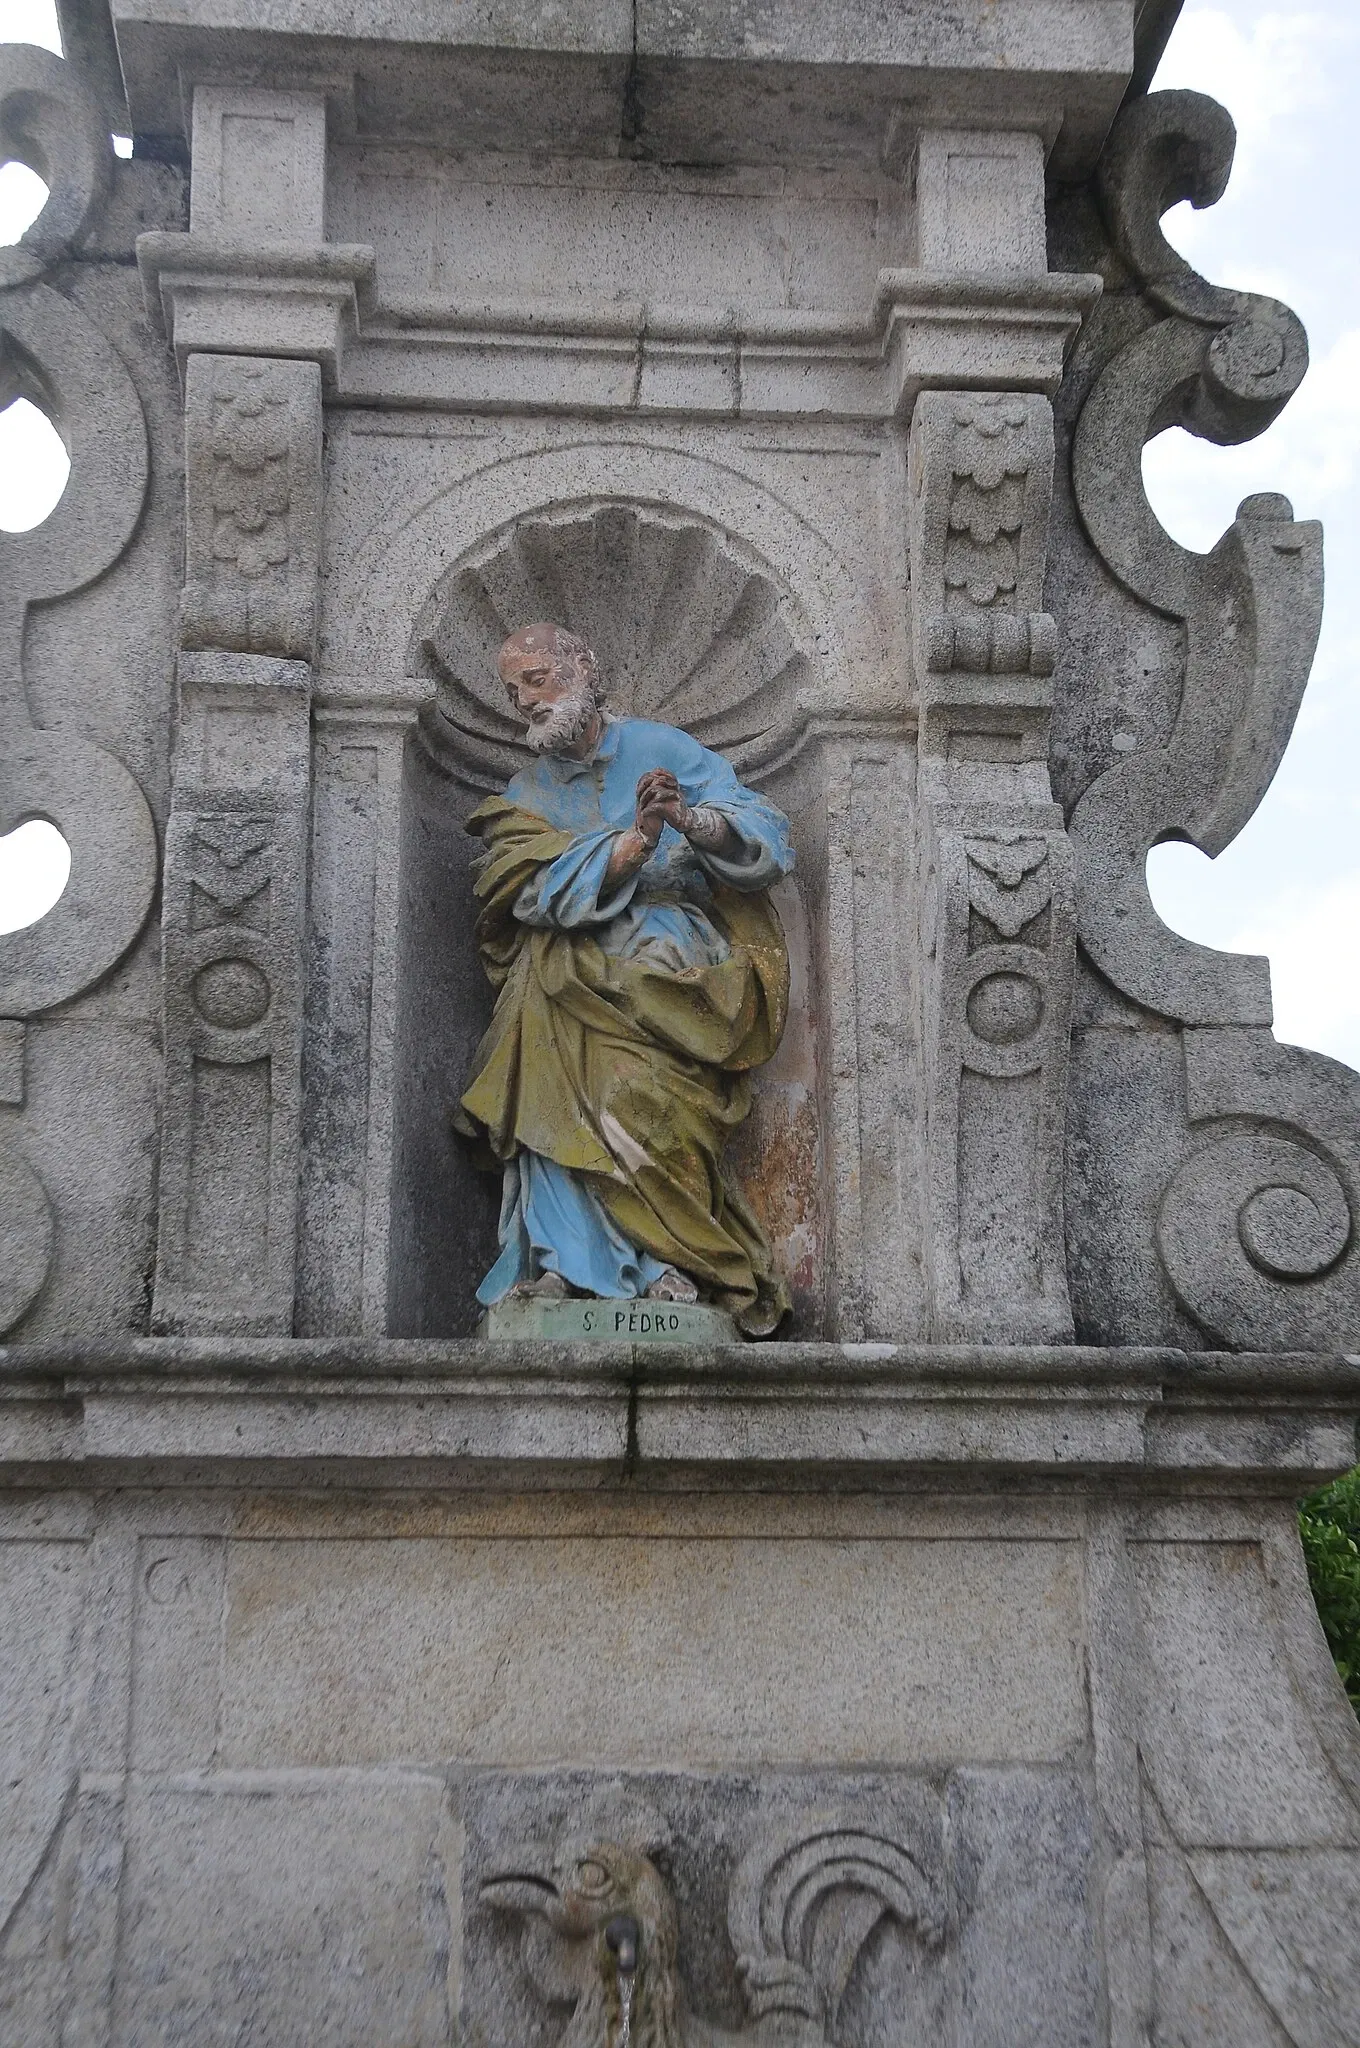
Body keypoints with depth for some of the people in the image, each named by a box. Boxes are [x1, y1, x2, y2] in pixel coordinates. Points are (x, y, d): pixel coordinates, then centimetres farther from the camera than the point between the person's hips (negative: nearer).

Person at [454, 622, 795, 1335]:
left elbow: (768, 836, 0)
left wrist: (690, 820, -21)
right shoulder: (527, 793, 18)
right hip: (577, 969, 2)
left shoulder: (661, 746, 12)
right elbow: (538, 892, -5)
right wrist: (635, 843, -21)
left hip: (677, 955, -2)